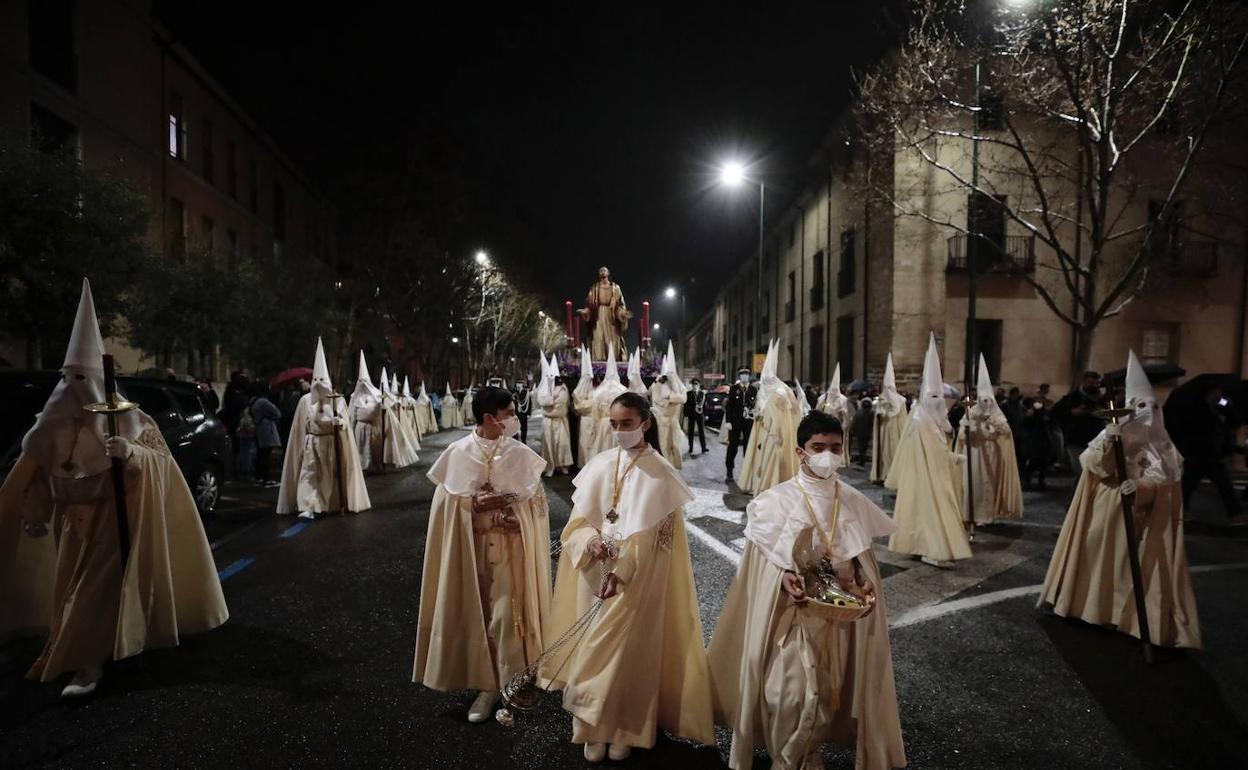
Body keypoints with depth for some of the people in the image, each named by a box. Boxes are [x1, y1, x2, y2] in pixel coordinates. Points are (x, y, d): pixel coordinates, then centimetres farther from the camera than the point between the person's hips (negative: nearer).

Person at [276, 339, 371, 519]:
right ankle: (308, 508, -16)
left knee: (333, 474, 11)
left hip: (331, 442, 1)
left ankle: (333, 504, 27)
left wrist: (338, 422, -25)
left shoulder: (337, 399, -2)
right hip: (312, 443, 0)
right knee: (308, 474, -11)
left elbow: (344, 421, -4)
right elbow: (301, 425, 4)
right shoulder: (305, 400, -1)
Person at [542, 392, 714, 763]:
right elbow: (577, 520, 2)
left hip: (637, 582, -4)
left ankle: (625, 731, 26)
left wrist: (620, 572, -17)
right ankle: (595, 730, 29)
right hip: (594, 574, 4)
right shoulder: (598, 465, 0)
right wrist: (590, 541, -18)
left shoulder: (660, 474, -11)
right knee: (591, 648, 11)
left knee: (627, 653, 5)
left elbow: (655, 538, -12)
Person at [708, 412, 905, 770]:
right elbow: (762, 559, -6)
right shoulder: (777, 500, -11)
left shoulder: (854, 502, 0)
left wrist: (863, 580, -9)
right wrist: (783, 577, -23)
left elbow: (861, 557, 10)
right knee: (790, 691, -6)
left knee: (829, 691, 12)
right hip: (792, 611, -3)